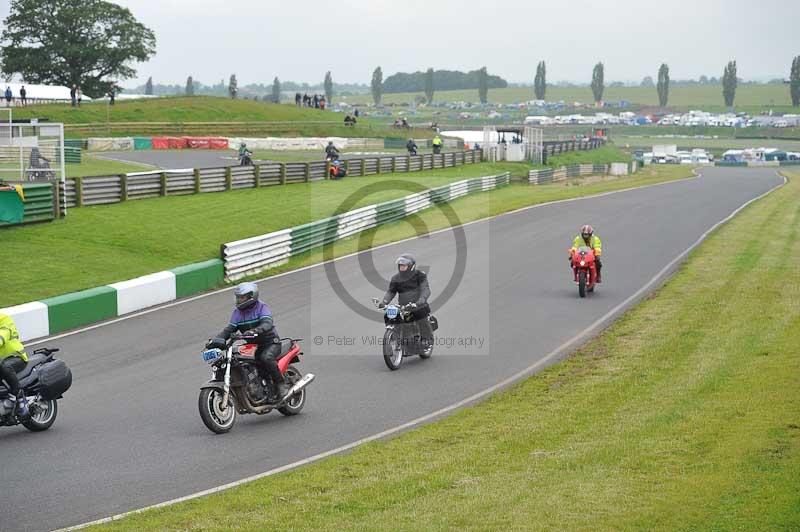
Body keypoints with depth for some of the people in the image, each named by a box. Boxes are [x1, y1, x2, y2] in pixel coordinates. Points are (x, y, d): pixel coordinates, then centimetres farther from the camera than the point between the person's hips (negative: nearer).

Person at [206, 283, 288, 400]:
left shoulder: (261, 307, -12)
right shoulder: (238, 311, 6)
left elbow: (267, 323, -29)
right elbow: (229, 328, 0)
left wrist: (255, 331, -49)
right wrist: (217, 339, -18)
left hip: (271, 343, -6)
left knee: (265, 358, -35)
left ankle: (281, 385, -20)